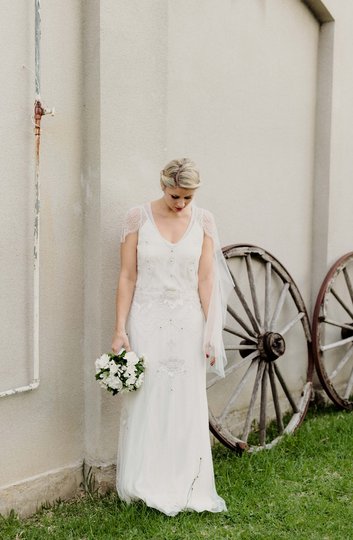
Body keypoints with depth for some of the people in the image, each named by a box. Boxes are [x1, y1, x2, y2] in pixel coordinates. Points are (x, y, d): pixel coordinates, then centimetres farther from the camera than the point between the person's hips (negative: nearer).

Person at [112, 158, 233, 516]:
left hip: (187, 324, 2)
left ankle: (184, 487, 19)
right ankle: (145, 485, 18)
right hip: (147, 322, -1)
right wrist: (120, 330, -7)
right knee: (145, 402, 2)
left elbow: (206, 280, 2)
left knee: (186, 405, 5)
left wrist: (211, 334, -1)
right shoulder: (138, 218, -4)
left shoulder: (203, 221, 2)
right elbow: (127, 277, -3)